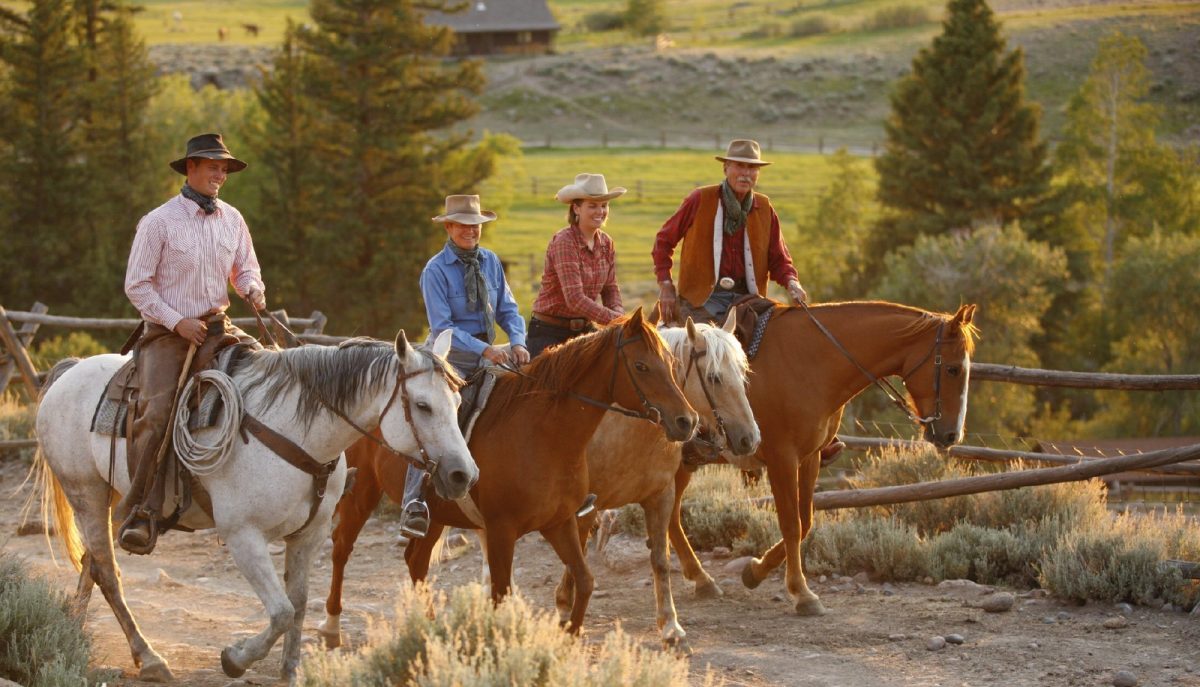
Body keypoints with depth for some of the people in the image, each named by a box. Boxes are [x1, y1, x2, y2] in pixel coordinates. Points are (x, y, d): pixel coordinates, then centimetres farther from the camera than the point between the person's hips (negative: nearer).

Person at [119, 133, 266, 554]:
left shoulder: (232, 220, 9)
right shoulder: (159, 221, -5)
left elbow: (246, 269, 19)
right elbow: (136, 285, -5)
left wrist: (254, 290, -5)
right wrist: (177, 322, -13)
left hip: (217, 327, 5)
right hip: (167, 332, -5)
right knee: (156, 412, -23)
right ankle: (141, 514, -24)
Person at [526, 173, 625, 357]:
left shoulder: (606, 243, 3)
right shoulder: (564, 241, -18)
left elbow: (611, 288, 11)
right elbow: (575, 299, -26)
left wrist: (618, 312, -12)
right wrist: (615, 319, -30)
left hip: (585, 328, 6)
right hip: (549, 331, -6)